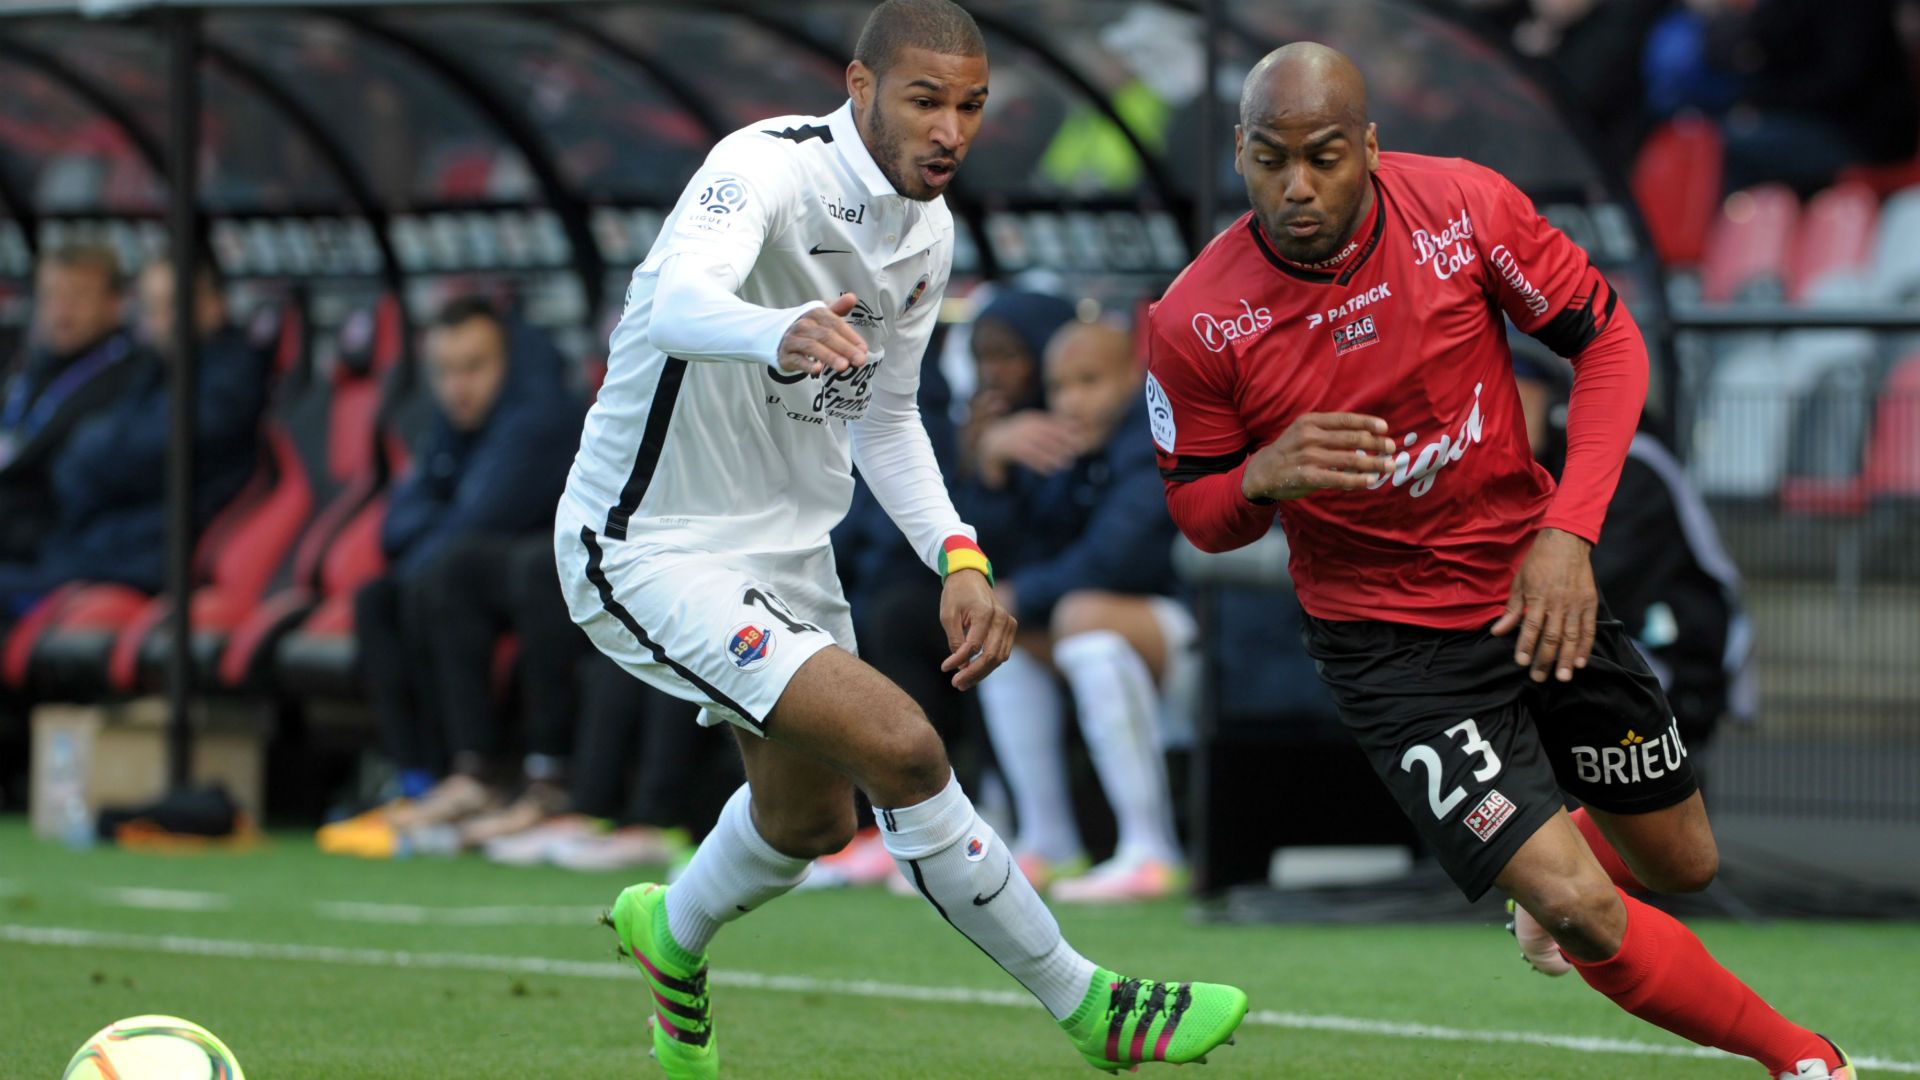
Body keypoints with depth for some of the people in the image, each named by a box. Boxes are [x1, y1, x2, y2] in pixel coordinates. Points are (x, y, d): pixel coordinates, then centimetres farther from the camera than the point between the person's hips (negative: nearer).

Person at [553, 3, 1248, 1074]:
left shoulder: (928, 230, 1)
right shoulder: (769, 168, -25)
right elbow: (678, 302, -46)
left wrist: (960, 557, 1)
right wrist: (780, 333, -68)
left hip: (787, 546, 9)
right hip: (652, 552, -9)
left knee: (813, 820, 25)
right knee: (903, 746, -22)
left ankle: (673, 939, 57)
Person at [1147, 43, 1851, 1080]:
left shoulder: (1465, 207, -16)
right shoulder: (1196, 322, -18)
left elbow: (1607, 336, -5)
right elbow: (1197, 511, -4)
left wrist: (1569, 532, -16)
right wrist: (1265, 478, -29)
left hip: (1537, 589, 3)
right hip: (1388, 638, -3)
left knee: (1680, 864, 17)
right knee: (1585, 913, -17)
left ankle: (1551, 882, 54)